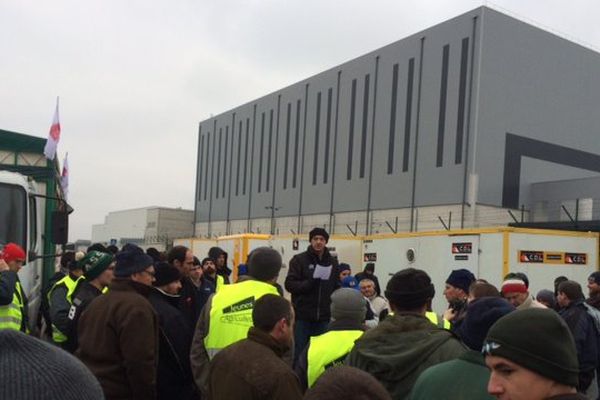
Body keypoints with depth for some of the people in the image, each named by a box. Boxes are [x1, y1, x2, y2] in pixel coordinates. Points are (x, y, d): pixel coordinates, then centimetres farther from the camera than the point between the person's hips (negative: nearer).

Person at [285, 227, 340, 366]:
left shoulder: (332, 262, 11)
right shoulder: (299, 259, -1)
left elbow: (336, 288, 13)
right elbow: (289, 284, -7)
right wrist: (309, 283, -21)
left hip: (323, 317, 3)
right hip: (302, 316, -3)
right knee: (299, 352, 3)